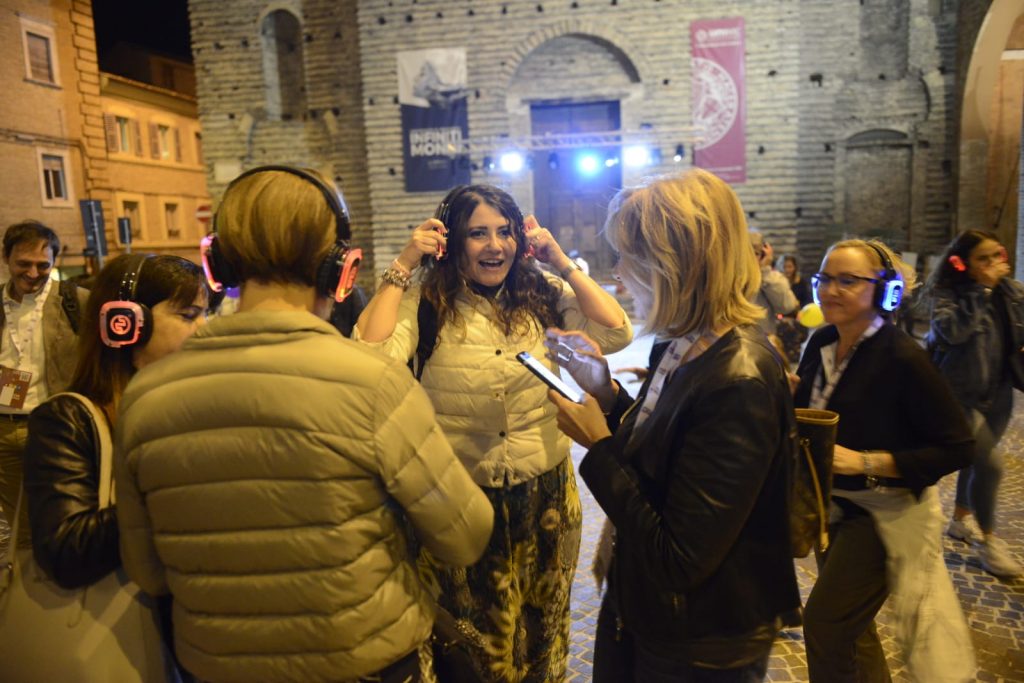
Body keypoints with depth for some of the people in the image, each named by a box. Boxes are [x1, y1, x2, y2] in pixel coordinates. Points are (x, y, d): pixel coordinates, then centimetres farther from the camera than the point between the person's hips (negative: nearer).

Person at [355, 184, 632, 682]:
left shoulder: (540, 294, -2)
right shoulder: (426, 302, -12)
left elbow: (615, 333, -9)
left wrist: (561, 262, -10)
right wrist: (403, 266, -22)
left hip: (546, 495, 4)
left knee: (542, 631, 26)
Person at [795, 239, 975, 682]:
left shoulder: (903, 358, -22)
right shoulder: (820, 343, -3)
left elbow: (956, 447, -19)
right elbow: (806, 412, 10)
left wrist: (866, 462, -26)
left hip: (883, 513, -6)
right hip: (833, 505, 7)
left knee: (823, 623, -2)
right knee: (849, 626, 21)